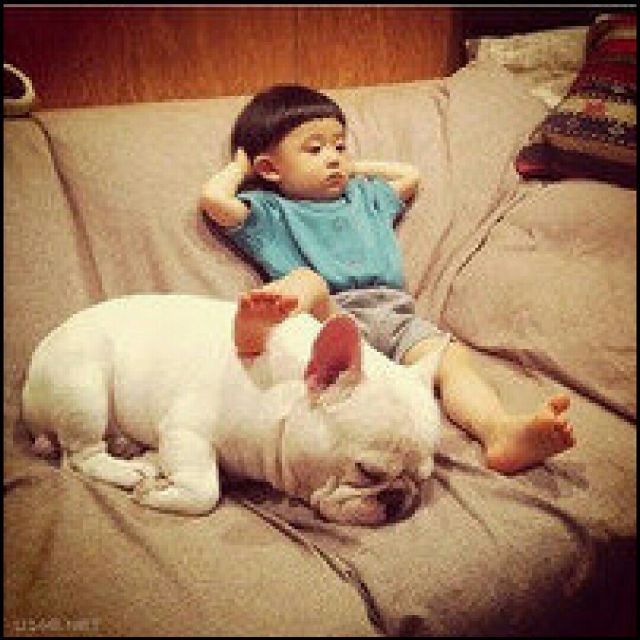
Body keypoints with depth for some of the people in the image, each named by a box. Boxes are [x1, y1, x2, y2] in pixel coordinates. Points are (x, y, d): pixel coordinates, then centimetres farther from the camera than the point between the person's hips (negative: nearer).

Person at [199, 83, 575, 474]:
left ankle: (503, 432, -46)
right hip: (331, 314, -4)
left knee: (453, 356, -23)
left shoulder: (364, 196, 37)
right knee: (306, 281, -38)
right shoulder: (272, 212, 18)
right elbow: (214, 198, 3)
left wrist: (355, 169, 42)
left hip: (393, 313, 5)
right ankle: (259, 326, -70)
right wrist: (240, 168, 23)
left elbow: (410, 176, 49)